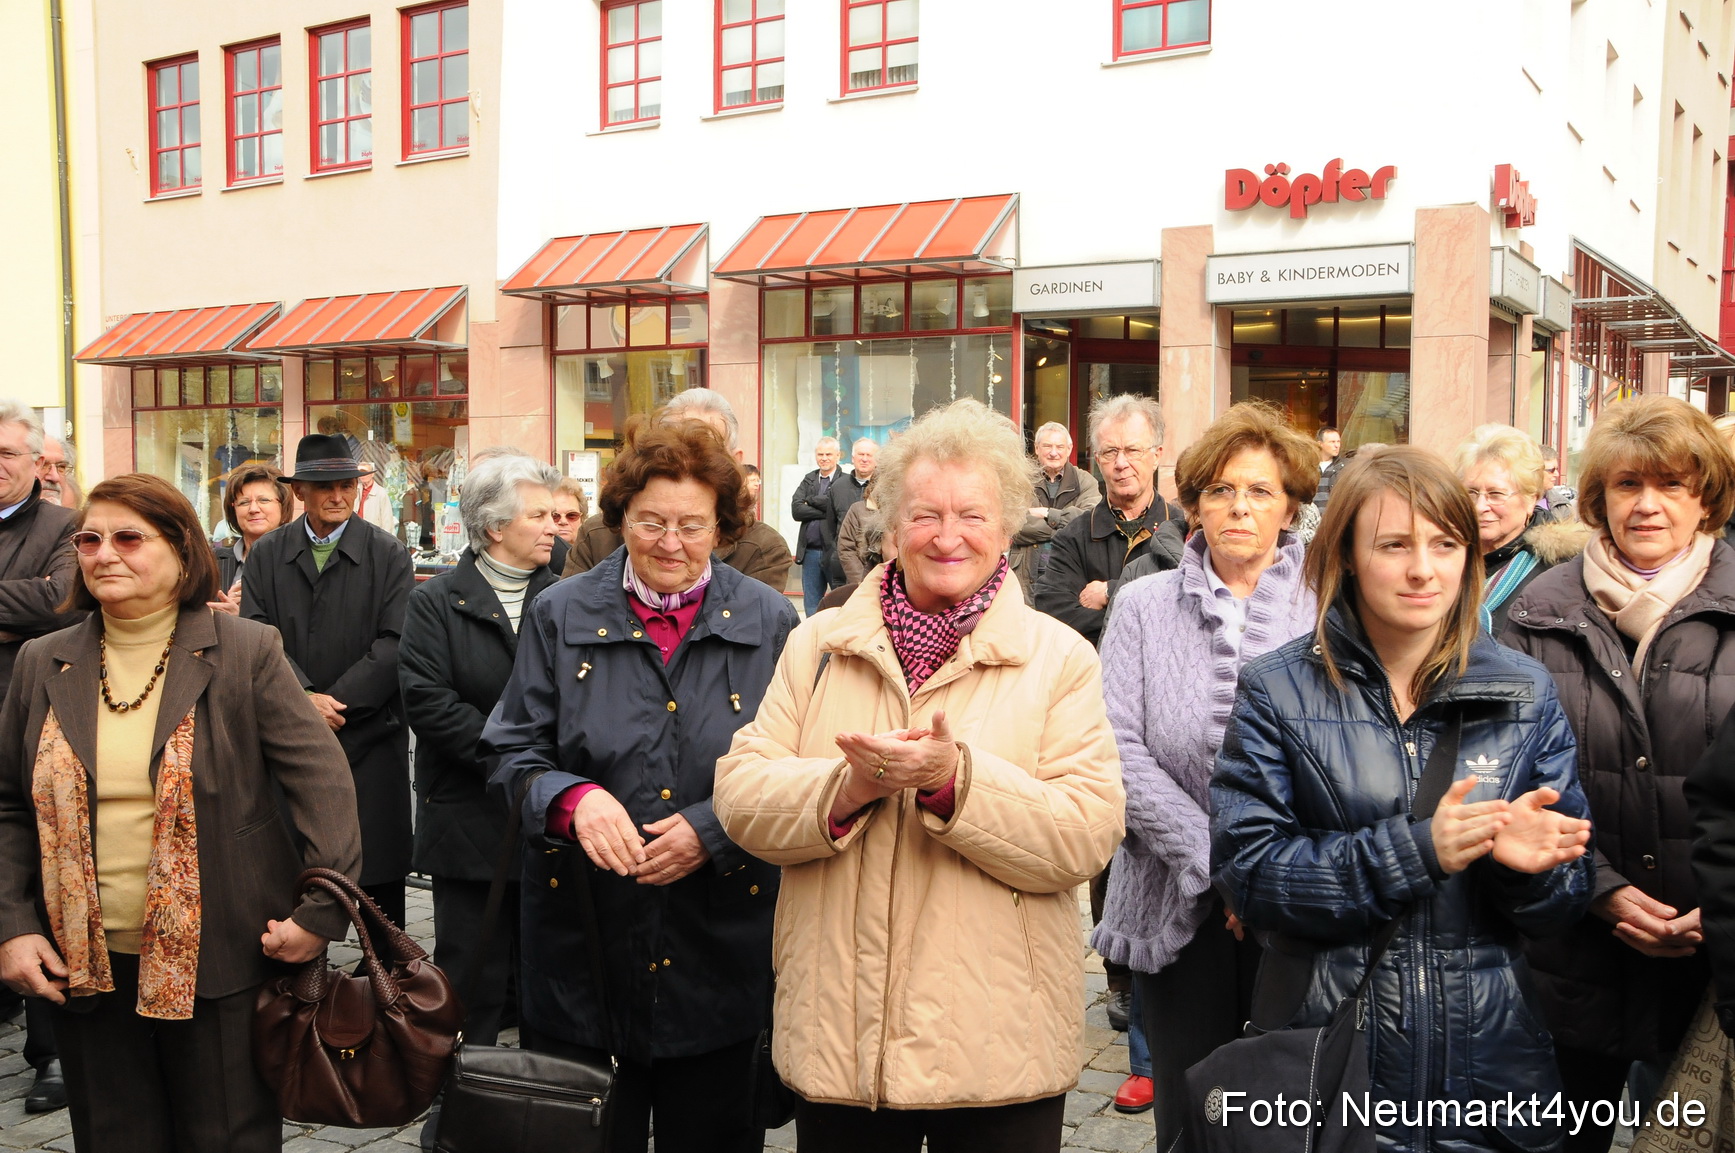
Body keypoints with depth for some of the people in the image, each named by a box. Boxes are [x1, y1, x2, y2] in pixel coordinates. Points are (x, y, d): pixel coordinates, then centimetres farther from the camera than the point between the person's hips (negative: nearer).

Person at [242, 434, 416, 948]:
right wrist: (304, 698, -16)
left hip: (370, 733, -1)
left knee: (379, 867, 4)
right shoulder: (266, 555, 7)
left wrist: (334, 702, -14)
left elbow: (393, 644, -6)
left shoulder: (388, 554, 2)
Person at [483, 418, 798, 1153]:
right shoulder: (560, 616, 2)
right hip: (585, 936, 1)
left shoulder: (769, 622, 0)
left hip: (721, 947, 0)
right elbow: (512, 750, 3)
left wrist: (714, 829, -15)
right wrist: (572, 798, -18)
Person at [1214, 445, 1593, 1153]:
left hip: (1493, 1061, 2)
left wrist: (1528, 866, -21)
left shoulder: (1527, 695, 1)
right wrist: (1414, 851, -24)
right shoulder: (1277, 691, -6)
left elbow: (1566, 903, 2)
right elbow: (1245, 871, -14)